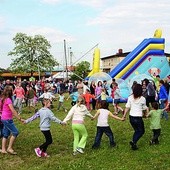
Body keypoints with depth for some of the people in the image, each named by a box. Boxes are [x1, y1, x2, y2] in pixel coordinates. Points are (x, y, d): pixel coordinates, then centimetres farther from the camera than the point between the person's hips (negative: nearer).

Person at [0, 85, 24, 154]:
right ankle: (10, 148, 0)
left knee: (6, 134, 14)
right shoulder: (8, 100, -19)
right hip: (7, 119, -9)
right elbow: (13, 111, -23)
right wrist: (20, 119, -21)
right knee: (15, 132, -5)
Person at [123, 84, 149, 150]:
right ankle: (134, 142, -6)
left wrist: (124, 115, 5)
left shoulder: (130, 97, -3)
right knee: (141, 131, 15)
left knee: (137, 131, 22)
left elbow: (127, 107, -3)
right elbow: (145, 108, 3)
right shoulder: (142, 99, -10)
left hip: (131, 117, 4)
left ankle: (134, 144, 19)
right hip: (138, 118, -4)